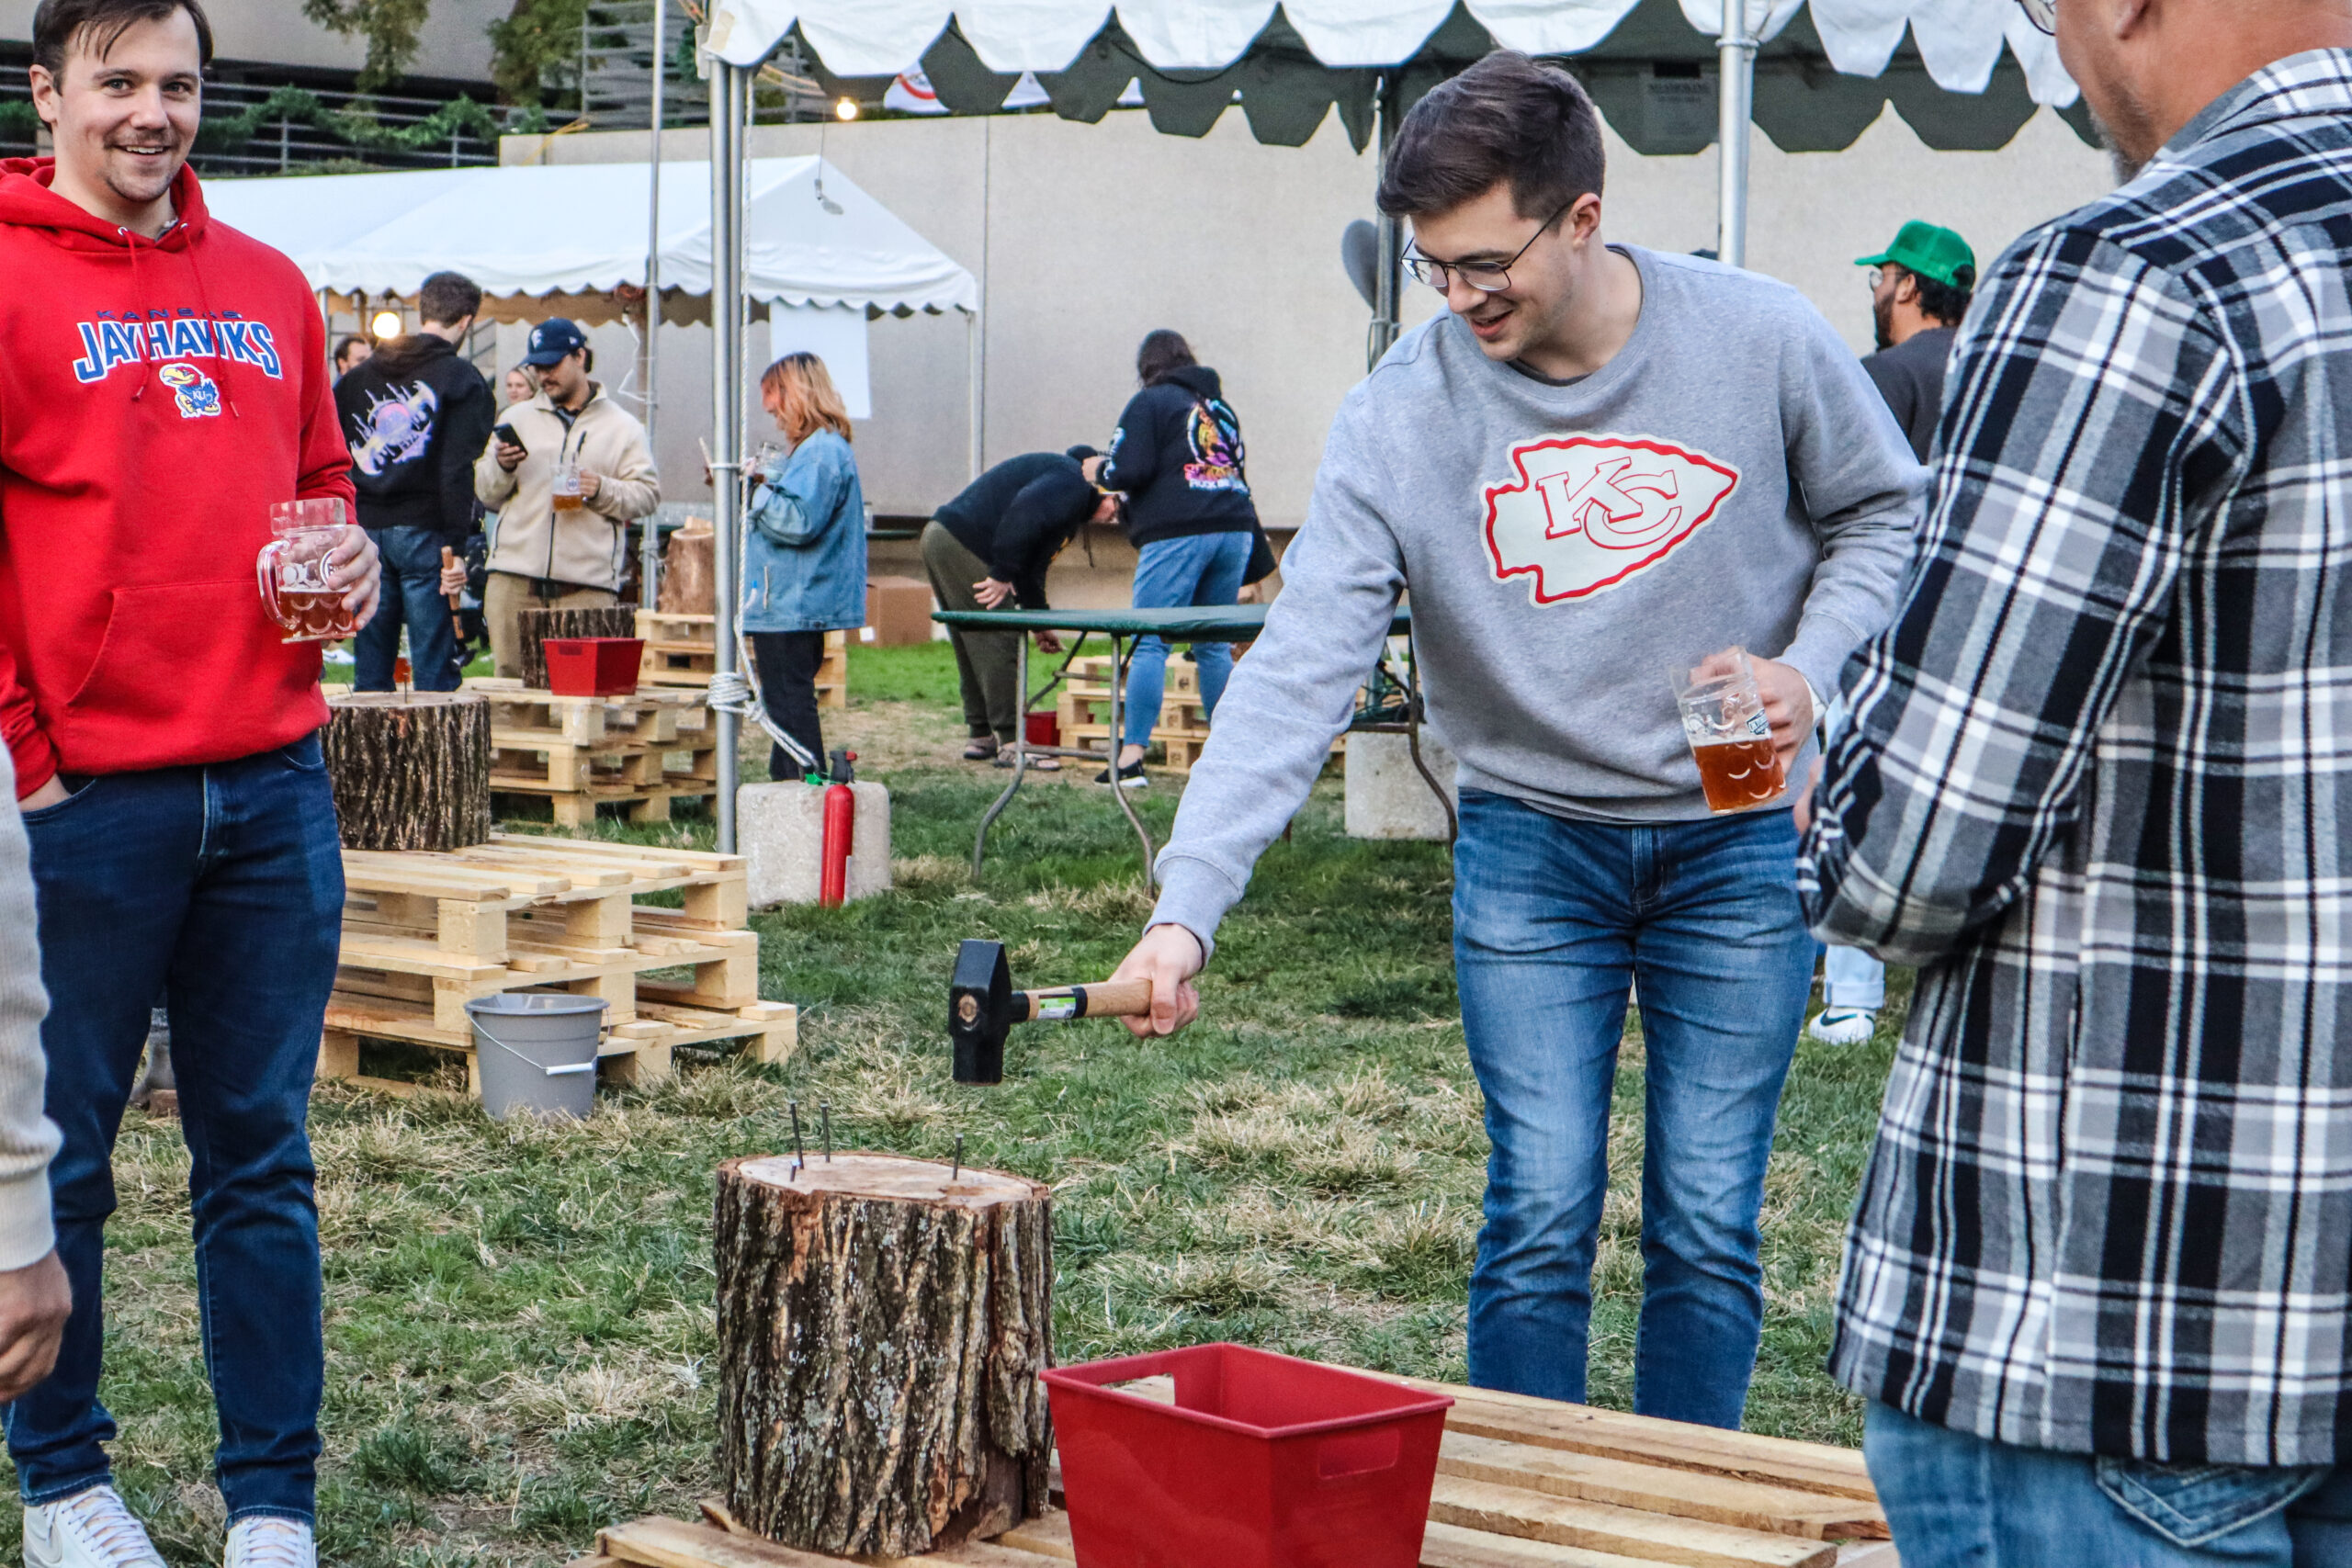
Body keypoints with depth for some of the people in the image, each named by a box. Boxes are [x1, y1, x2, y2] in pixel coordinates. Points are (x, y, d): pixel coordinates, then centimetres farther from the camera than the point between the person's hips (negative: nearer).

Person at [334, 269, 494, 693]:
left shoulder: (362, 375, 15)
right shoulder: (462, 379, -3)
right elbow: (456, 470, -12)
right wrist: (455, 546, -14)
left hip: (367, 529, 5)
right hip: (423, 531, -5)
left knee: (370, 675, 9)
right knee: (433, 674, -3)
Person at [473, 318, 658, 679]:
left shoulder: (622, 427, 12)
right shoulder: (517, 419, 19)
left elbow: (647, 493, 4)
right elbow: (486, 494, 17)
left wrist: (602, 490, -13)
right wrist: (501, 467, -4)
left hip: (587, 585, -2)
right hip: (515, 581, 2)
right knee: (512, 676, 0)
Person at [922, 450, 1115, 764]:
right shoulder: (1072, 482, -7)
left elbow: (1032, 563, 29)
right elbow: (1022, 515, -25)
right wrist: (1002, 575, -22)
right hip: (961, 546, -11)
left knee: (972, 646, 16)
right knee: (999, 644, -9)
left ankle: (981, 737, 21)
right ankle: (1011, 743, -8)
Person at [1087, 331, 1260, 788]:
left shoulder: (1149, 403, 1)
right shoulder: (1220, 406, 22)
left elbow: (1131, 470, -8)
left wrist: (1099, 472, 11)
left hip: (1177, 532, -6)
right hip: (1235, 529, 6)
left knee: (1149, 643, -6)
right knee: (1215, 646, 11)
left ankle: (1132, 755, -11)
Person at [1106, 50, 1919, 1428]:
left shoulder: (1762, 339, -12)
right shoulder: (1399, 417, -14)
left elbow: (1884, 510, 6)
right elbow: (1298, 676, -19)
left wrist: (1809, 663, -13)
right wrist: (1186, 910, -29)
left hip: (1737, 837, 0)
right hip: (1530, 843, 0)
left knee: (1710, 1229, 4)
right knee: (1541, 1218, -2)